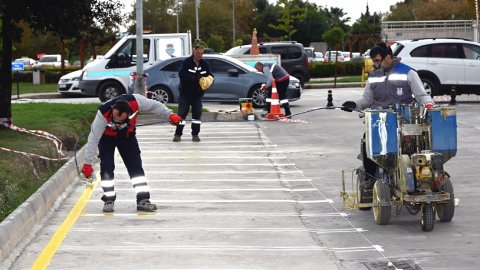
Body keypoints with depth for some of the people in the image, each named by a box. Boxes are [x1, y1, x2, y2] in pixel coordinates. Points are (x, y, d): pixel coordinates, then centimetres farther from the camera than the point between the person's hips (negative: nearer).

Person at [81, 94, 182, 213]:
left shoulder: (136, 101, -36)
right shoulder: (103, 114, -39)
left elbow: (154, 105, -14)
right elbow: (93, 138, -33)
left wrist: (170, 115, -15)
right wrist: (88, 163, -31)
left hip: (127, 134, 2)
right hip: (106, 136, -2)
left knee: (135, 165, -4)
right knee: (107, 167, -12)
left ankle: (143, 200, -2)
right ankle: (109, 200, 2)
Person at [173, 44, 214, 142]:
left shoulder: (205, 64, 4)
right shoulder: (187, 62, -10)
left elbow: (210, 76, 6)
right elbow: (181, 74, -22)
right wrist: (194, 78, -31)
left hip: (197, 94, 4)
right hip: (185, 93, -4)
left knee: (197, 114, 3)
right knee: (181, 114, -3)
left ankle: (195, 134, 11)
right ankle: (178, 134, 3)